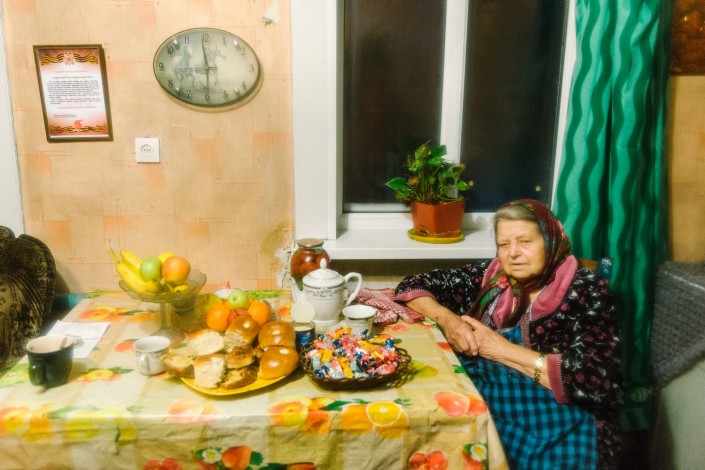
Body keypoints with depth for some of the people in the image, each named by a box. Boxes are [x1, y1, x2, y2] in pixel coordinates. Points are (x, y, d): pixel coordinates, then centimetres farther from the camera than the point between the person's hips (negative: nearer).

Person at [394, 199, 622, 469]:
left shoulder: (586, 292, -5)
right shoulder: (489, 276, 6)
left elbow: (600, 382, -16)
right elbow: (412, 286, 13)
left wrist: (504, 350, -15)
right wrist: (446, 318, -7)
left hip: (554, 429, -4)